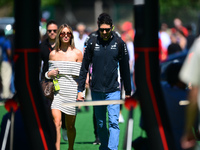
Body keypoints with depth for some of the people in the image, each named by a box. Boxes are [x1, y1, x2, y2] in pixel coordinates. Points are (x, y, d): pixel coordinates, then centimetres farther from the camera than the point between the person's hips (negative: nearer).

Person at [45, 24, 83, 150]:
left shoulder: (77, 53, 2)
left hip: (71, 92, -1)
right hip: (56, 92, 1)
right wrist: (49, 74, -4)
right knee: (56, 123, -16)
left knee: (70, 126, 8)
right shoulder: (53, 54, 8)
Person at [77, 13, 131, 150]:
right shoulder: (92, 43, 1)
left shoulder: (119, 43, -1)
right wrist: (80, 90, 4)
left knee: (114, 122, -13)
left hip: (113, 90, -2)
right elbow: (84, 67, 7)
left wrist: (128, 92, 9)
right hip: (96, 91, 2)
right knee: (100, 124, 10)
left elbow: (125, 69, 7)